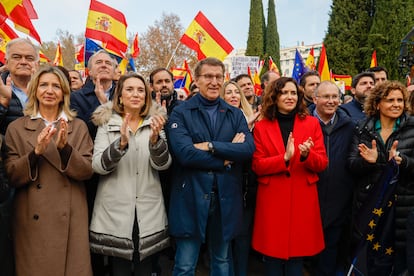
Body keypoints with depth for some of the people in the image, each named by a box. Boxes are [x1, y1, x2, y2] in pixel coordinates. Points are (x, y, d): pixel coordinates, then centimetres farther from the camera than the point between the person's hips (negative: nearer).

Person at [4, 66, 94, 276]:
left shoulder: (78, 126, 6)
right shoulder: (16, 128, 5)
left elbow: (87, 171, -2)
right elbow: (11, 177, -1)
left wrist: (65, 147, -17)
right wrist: (35, 152, -17)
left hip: (70, 218, 0)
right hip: (32, 220, 0)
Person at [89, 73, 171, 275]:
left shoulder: (154, 123, 3)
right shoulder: (107, 123, 0)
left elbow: (163, 164, -7)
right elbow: (97, 166, -11)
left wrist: (155, 138, -27)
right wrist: (121, 143, -28)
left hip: (149, 211, 2)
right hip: (115, 211, -1)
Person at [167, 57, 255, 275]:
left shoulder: (235, 115, 8)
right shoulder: (180, 113, -4)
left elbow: (249, 149, -7)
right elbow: (185, 153, -19)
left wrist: (211, 146, -16)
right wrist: (227, 157, -12)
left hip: (226, 198, 4)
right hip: (191, 198, -3)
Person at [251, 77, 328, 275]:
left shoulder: (312, 123, 6)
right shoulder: (261, 127, 3)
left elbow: (322, 163, 2)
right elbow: (257, 166, -4)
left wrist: (307, 155, -19)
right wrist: (285, 158, -19)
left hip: (302, 199, 1)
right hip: (272, 200, -1)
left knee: (297, 256, 8)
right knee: (272, 256, 6)